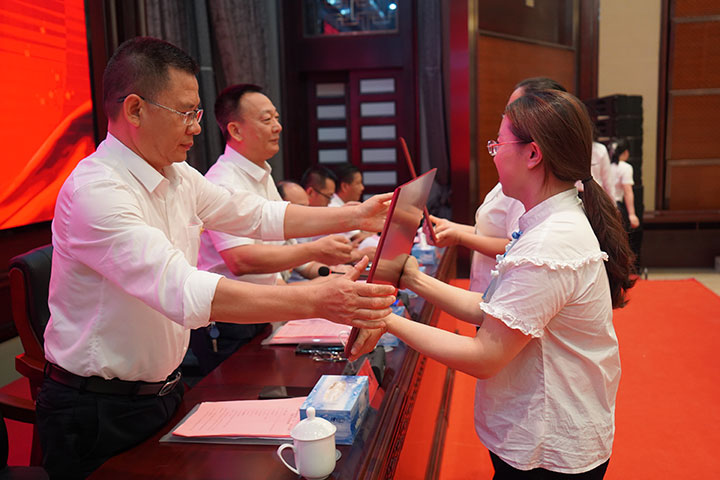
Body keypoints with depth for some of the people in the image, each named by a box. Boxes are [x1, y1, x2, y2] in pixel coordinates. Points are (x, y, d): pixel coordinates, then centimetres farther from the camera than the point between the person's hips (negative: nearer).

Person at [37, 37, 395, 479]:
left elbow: (258, 215, 9)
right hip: (99, 413, -7)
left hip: (164, 389, 8)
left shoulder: (179, 177, 1)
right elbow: (183, 292, -38)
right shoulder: (95, 191, -26)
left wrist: (356, 216, 0)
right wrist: (316, 301, -42)